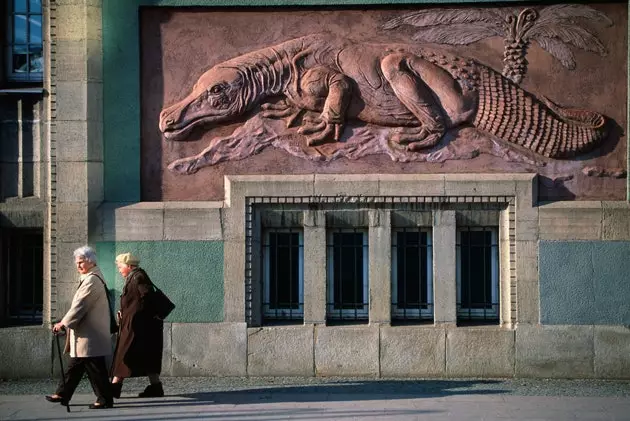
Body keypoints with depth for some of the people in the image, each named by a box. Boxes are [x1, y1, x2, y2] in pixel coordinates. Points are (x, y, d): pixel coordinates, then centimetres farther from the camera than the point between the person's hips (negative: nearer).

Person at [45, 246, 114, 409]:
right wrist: (66, 323, 18)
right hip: (86, 333, 10)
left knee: (95, 368, -4)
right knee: (75, 365, 14)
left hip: (90, 335, -10)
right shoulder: (92, 278, 16)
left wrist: (64, 323, -16)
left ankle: (105, 399, 2)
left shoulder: (91, 280, -17)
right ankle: (62, 394, 21)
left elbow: (80, 306, -20)